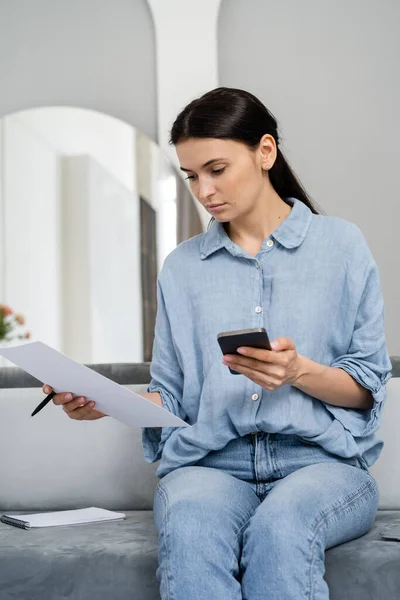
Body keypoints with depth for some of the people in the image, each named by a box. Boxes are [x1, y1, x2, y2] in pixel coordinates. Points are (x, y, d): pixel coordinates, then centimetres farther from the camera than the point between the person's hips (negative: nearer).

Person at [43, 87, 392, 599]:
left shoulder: (340, 244, 9)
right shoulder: (182, 267, 17)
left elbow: (368, 387, 6)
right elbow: (171, 397, 15)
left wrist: (299, 371, -13)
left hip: (321, 461, -1)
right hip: (210, 464, 2)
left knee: (280, 526, -37)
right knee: (189, 522, -35)